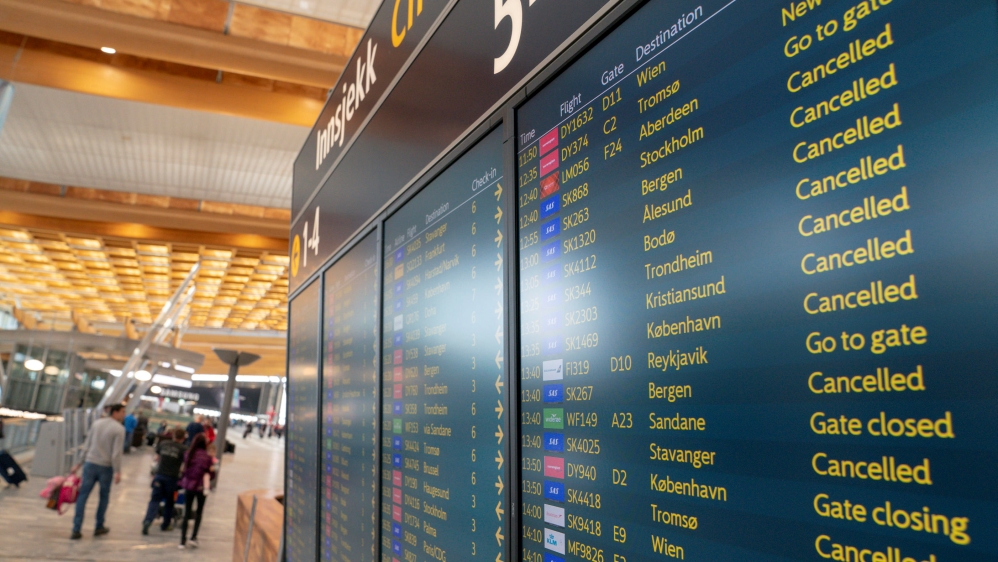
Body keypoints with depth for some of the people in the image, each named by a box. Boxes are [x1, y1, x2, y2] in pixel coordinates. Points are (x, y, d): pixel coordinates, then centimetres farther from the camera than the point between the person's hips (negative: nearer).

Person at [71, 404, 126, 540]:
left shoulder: (96, 423, 7)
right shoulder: (119, 429, -10)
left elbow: (86, 446, 10)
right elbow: (116, 453, -14)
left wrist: (79, 463, 16)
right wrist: (117, 471, -10)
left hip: (90, 463, 4)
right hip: (106, 467, -4)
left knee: (83, 495, 4)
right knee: (104, 496, 13)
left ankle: (76, 530, 1)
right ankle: (99, 527, 22)